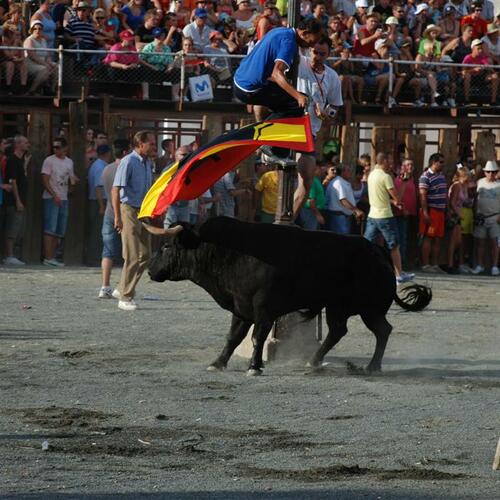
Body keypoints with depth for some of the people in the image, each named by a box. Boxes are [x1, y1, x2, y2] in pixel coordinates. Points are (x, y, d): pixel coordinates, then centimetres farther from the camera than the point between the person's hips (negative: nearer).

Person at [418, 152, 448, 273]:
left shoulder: (441, 176, 16)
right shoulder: (426, 177, -11)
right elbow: (422, 196, -16)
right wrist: (425, 213, -22)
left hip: (440, 211, 8)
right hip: (430, 211, -8)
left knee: (438, 239, 8)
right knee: (428, 238, -6)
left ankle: (435, 264, 12)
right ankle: (425, 265, -5)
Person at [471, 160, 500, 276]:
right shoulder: (480, 183, 9)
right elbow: (476, 198, 15)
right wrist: (475, 213, 8)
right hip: (481, 217, 3)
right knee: (480, 242, 4)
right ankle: (480, 266, 11)